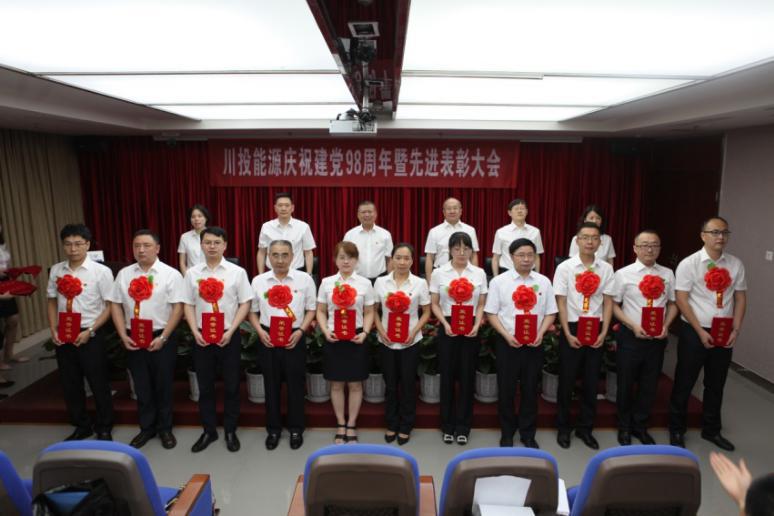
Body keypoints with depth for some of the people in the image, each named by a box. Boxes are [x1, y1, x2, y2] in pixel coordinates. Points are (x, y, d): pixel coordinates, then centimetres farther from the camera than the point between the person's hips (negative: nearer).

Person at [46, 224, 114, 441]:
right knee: (70, 384, 14)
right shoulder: (55, 271, 4)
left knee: (99, 384, 7)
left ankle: (104, 428, 25)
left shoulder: (101, 271, -10)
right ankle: (82, 426, 33)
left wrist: (89, 331, -14)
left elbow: (110, 306, -9)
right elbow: (52, 301, 13)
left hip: (91, 336, -4)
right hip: (63, 336, 4)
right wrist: (53, 330, 1)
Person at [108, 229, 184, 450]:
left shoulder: (171, 274, -7)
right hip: (133, 340, 4)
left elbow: (178, 308, -10)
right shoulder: (124, 274, 6)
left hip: (161, 339, -3)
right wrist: (123, 335, -3)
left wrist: (162, 338, -15)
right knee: (141, 386, 14)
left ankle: (164, 429, 25)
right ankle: (146, 428, 30)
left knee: (163, 386, 9)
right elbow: (115, 305, 8)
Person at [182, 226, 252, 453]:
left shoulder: (237, 272, -3)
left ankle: (230, 431, 24)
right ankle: (209, 431, 27)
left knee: (231, 386, 8)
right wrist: (195, 332, -7)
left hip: (229, 336, -2)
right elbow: (188, 305, 5)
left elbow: (245, 304, -3)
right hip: (202, 337, 2)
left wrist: (230, 332, -11)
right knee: (205, 386, 12)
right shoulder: (192, 273, 3)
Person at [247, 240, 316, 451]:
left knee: (295, 385, 8)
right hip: (268, 339, 2)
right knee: (271, 385, 12)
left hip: (294, 338, -1)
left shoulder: (304, 279, -3)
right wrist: (260, 331, -6)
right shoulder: (258, 281, 2)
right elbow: (252, 311, 9)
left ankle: (296, 429, 25)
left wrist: (300, 331, -10)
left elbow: (311, 309, 2)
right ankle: (273, 429, 28)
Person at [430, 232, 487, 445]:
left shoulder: (479, 273, 3)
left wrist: (477, 325, -10)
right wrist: (445, 324, -12)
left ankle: (463, 427, 20)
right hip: (448, 328, -1)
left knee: (467, 376, 6)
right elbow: (434, 304, 2)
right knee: (447, 376, 6)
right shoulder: (439, 273, 0)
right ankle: (448, 426, 20)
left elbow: (481, 305, 5)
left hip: (471, 330, 1)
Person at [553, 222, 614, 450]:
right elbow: (561, 303, -6)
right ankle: (563, 428, 24)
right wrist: (568, 333, -10)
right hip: (572, 328, -2)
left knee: (591, 381, 11)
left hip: (596, 330, 2)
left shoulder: (606, 269, 1)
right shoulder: (565, 267, -5)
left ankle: (585, 428, 28)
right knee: (567, 380, 8)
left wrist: (604, 333, -5)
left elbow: (608, 303, 2)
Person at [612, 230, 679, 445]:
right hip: (631, 336, -3)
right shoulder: (623, 274, -6)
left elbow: (672, 304, 11)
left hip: (658, 338, 3)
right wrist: (633, 326, -14)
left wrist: (666, 326, -5)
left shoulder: (667, 274, 5)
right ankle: (624, 427, 28)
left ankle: (640, 426, 33)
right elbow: (613, 305, -4)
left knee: (650, 384, 13)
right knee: (626, 384, 9)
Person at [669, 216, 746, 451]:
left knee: (716, 384, 17)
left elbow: (740, 297, 7)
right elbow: (681, 300, -12)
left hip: (725, 334, 4)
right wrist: (700, 331, -15)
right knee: (684, 383, 6)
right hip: (695, 332, -4)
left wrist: (736, 330, -3)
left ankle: (711, 430, 35)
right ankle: (676, 431, 22)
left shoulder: (736, 264, 3)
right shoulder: (689, 263, -10)